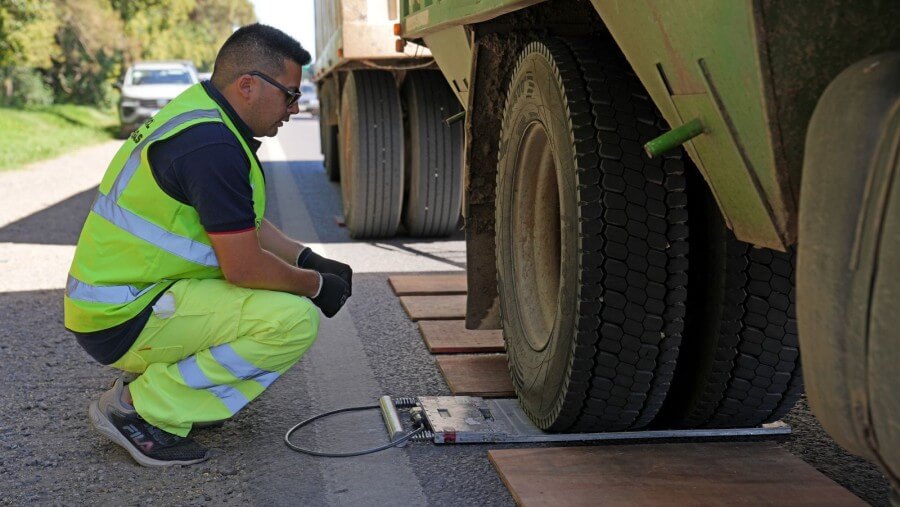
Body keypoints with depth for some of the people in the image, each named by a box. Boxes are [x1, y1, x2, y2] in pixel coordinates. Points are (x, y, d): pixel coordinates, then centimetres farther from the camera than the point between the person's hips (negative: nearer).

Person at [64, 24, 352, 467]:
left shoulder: (199, 114, 10)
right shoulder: (211, 144, -22)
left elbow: (244, 226, 21)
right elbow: (244, 267, -22)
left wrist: (309, 260, 10)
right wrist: (316, 285, -5)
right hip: (123, 322, -10)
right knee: (296, 321, -19)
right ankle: (140, 408, -10)